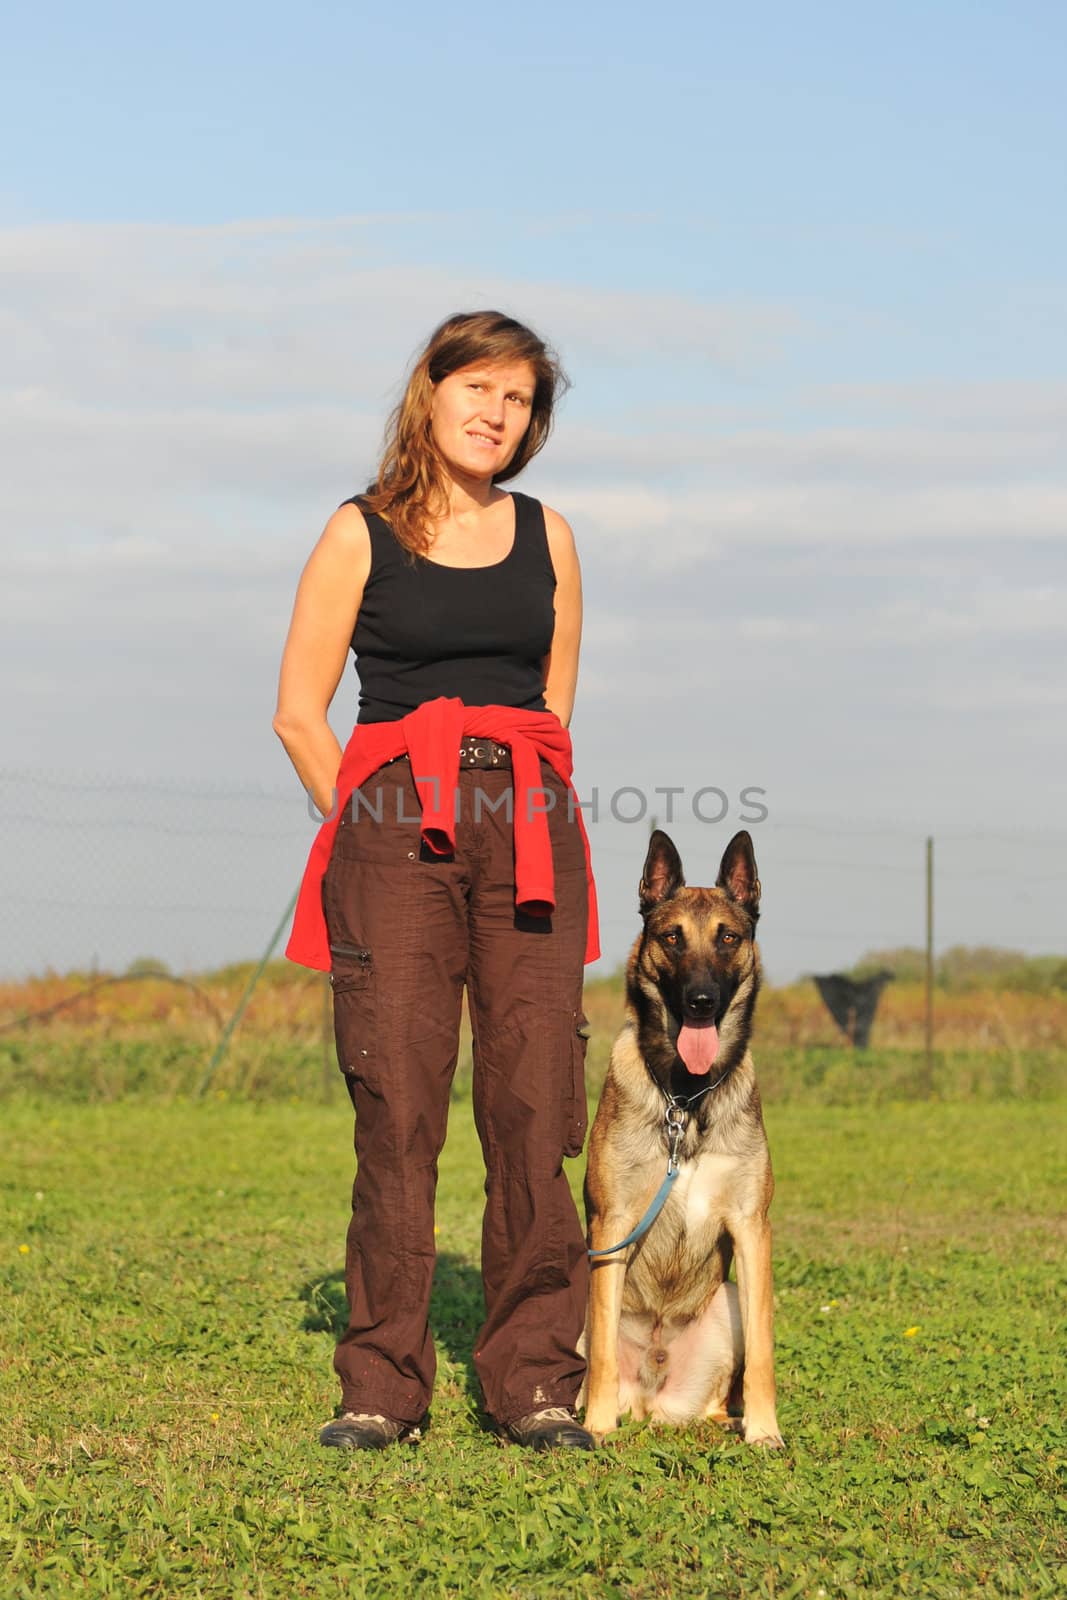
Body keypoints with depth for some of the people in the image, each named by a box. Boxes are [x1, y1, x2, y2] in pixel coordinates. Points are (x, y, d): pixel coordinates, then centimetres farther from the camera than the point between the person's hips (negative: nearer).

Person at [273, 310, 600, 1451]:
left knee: (536, 1109, -4)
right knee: (398, 1111, -7)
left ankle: (535, 1382, 3)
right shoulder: (360, 534, 7)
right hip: (393, 828, -2)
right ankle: (380, 1386, 0)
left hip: (529, 833, 3)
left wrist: (531, 817, 10)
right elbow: (299, 711, 5)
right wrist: (365, 826, 0)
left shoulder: (546, 536, 16)